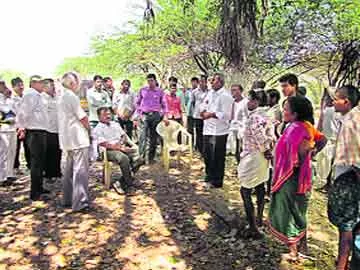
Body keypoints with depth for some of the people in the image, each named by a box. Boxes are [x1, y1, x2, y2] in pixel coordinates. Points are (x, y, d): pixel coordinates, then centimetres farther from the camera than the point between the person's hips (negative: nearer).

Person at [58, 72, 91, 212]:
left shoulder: (61, 97, 16)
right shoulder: (72, 96, -13)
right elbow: (82, 117, -13)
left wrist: (85, 127, 15)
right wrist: (89, 128, 5)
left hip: (67, 138, 10)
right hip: (78, 137, -10)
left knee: (69, 169, 15)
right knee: (80, 169, -8)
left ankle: (68, 199, 23)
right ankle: (80, 202, -8)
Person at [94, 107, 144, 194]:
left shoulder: (115, 124, 20)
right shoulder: (98, 129, -1)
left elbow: (124, 136, 18)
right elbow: (104, 144, -11)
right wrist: (120, 148, -17)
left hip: (123, 148, 7)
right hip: (110, 151, -6)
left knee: (138, 159, -16)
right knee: (124, 159, -35)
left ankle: (120, 183, -12)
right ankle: (128, 183, -15)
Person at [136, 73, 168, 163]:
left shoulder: (160, 91, 6)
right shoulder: (142, 90, 7)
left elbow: (164, 105, 8)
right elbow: (137, 103, 12)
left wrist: (165, 116, -2)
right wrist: (139, 114, 2)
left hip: (156, 116, 1)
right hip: (145, 115, -1)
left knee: (154, 137, 6)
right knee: (143, 136, -13)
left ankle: (151, 158, 16)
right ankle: (141, 156, -11)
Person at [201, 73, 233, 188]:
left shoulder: (225, 96, -14)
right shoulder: (210, 93, 11)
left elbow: (226, 115, -20)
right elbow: (205, 106, 21)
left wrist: (210, 114, -19)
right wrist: (204, 111, -1)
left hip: (219, 131, -8)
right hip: (208, 129, 8)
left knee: (218, 158, 4)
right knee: (207, 155, 20)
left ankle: (217, 181, 19)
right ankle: (209, 176, 39)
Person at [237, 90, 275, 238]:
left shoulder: (254, 116, -20)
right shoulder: (265, 115, 9)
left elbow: (259, 136, -27)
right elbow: (271, 135, 9)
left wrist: (265, 150, -13)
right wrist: (268, 150, 4)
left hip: (252, 157, -10)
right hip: (263, 158, 10)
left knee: (245, 191, -4)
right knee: (260, 186, 21)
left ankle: (253, 228, -5)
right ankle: (259, 218, 37)